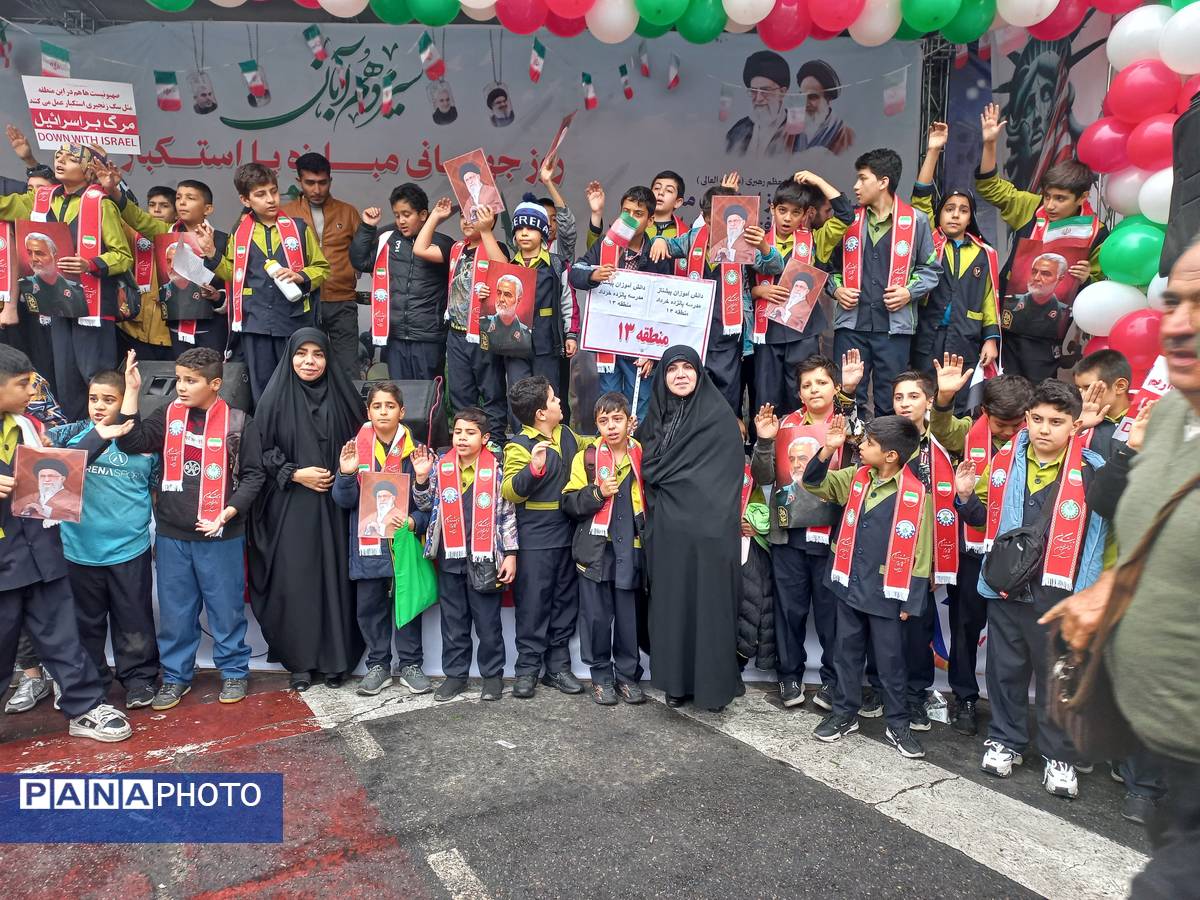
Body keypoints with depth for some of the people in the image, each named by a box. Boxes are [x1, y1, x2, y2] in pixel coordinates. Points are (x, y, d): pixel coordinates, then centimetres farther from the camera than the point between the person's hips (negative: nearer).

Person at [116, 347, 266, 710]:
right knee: (175, 609, 13)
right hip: (171, 534, 3)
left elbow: (253, 475, -4)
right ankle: (175, 676, 28)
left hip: (221, 535, -3)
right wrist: (132, 390, -12)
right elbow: (131, 442, -9)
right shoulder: (167, 416, 4)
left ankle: (234, 671, 25)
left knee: (226, 608, 8)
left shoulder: (238, 423, -5)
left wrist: (226, 515, -14)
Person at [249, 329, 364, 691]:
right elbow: (260, 449, 1)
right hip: (289, 508, -1)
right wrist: (295, 474, -10)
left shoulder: (341, 395, 5)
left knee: (334, 578, 2)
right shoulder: (276, 397, 1)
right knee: (294, 582, -1)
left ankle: (335, 660, 14)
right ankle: (300, 661, 13)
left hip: (333, 506, 1)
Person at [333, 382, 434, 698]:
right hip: (368, 543, 1)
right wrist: (346, 474, -18)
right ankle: (378, 665, 24)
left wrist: (412, 521, -19)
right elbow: (345, 500, 0)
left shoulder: (415, 450, -2)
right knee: (369, 605, 9)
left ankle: (410, 665, 21)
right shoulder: (355, 448, 2)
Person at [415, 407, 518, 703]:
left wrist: (510, 554, -5)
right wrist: (421, 478, -7)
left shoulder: (495, 469, -5)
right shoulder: (442, 467, 3)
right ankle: (455, 674, 26)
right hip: (450, 556, 3)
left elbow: (507, 514, -2)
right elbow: (426, 504, 11)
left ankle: (492, 675, 22)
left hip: (484, 558, -3)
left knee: (488, 621, 7)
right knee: (453, 621, 13)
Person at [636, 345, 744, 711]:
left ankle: (712, 683, 13)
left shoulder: (719, 415, -3)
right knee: (670, 603, 8)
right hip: (667, 528, 5)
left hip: (706, 527, -4)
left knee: (709, 602, 0)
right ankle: (675, 680, 19)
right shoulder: (655, 416, 13)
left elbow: (725, 474, -8)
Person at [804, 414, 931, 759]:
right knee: (847, 653, 16)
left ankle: (898, 725, 24)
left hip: (887, 593, -5)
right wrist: (829, 449, -10)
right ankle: (844, 714, 30)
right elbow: (814, 483, 7)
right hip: (850, 586, 5)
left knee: (890, 660, 8)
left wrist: (910, 600, -8)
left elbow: (918, 551, -10)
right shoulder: (855, 478, 1)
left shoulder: (915, 493, -14)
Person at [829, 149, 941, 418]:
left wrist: (910, 292, -8)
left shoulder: (915, 221, 2)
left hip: (894, 325, -2)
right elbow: (831, 263, 19)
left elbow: (931, 268, 8)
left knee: (890, 403, 6)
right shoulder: (849, 219, 10)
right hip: (851, 322, 2)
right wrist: (836, 288, 0)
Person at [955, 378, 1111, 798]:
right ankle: (1005, 740, 33)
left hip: (1060, 593, -3)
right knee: (1005, 669, 14)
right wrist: (966, 496, -5)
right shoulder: (1004, 461, 1)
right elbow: (982, 516, 13)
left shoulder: (1091, 470, -8)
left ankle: (1060, 756, 26)